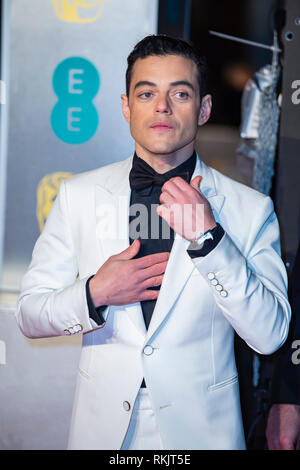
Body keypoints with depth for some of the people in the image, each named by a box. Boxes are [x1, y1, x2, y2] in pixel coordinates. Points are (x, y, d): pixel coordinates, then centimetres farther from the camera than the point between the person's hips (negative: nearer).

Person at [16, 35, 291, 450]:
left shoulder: (250, 207, -7)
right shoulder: (78, 194, -3)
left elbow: (270, 336, -13)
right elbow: (29, 315, -1)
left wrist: (207, 239, -22)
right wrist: (94, 295, -19)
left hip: (201, 430, -1)